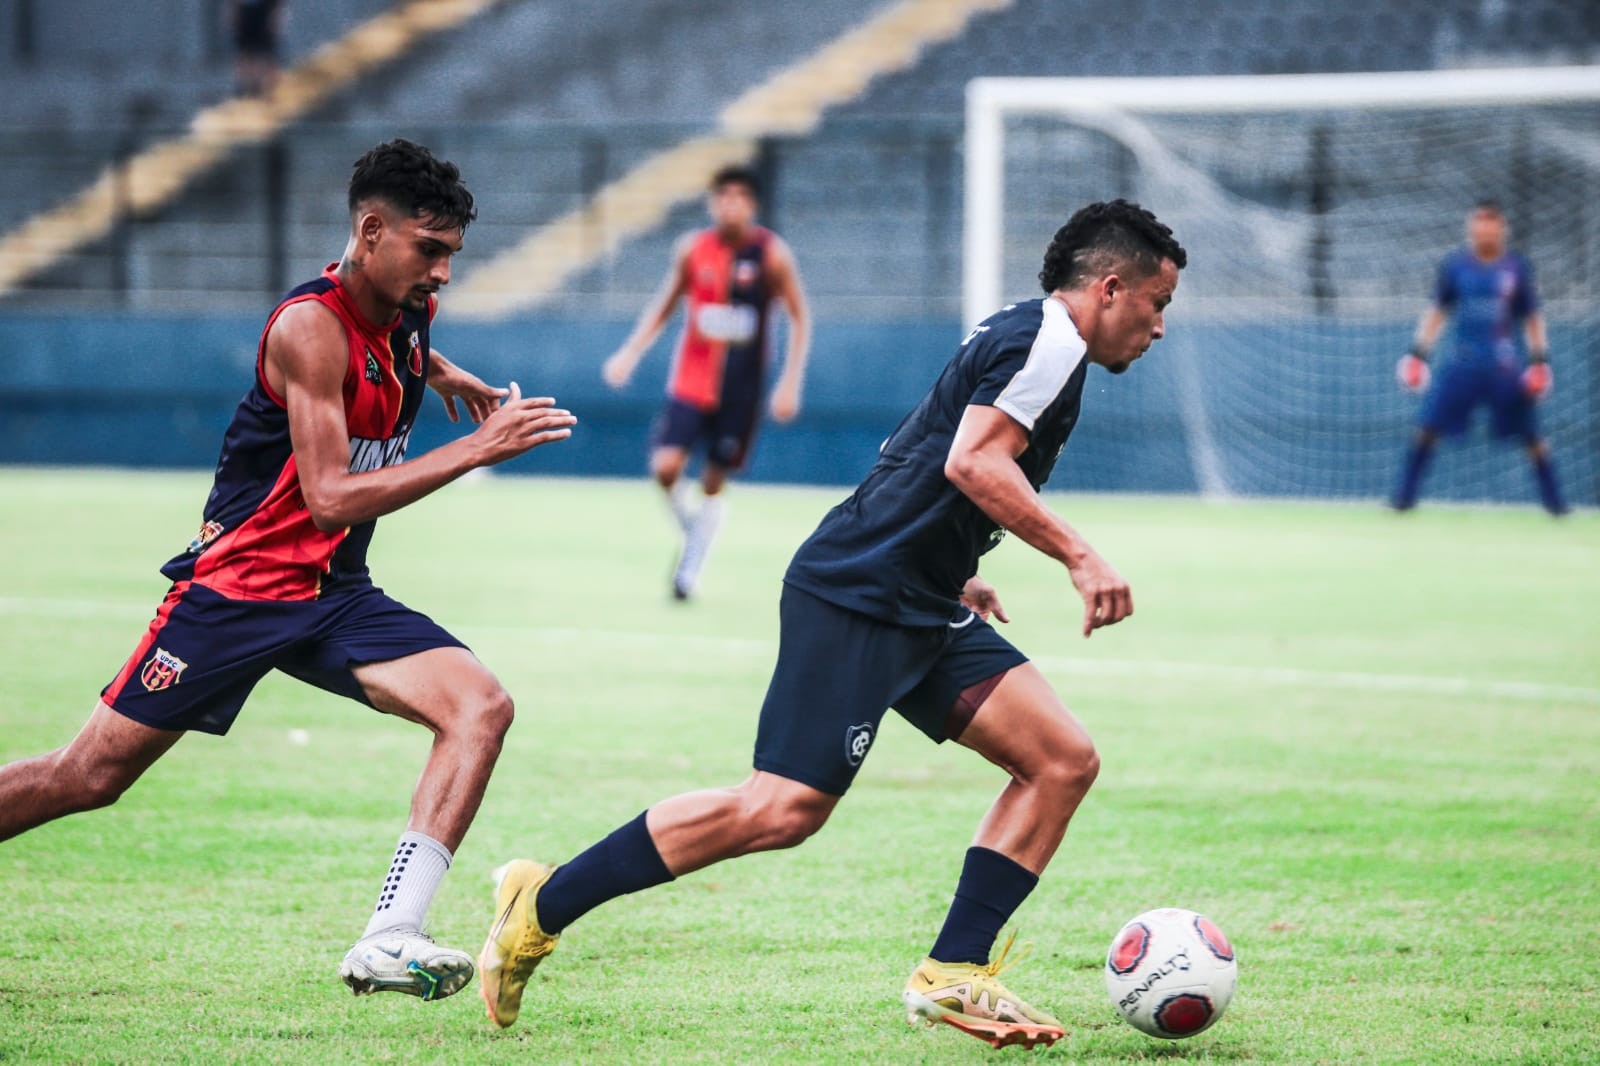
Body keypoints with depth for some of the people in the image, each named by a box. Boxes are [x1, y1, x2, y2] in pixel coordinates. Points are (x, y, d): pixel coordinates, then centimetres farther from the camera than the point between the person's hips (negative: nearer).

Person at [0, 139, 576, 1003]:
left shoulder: (407, 311, 4)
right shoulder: (311, 326, -21)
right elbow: (331, 496, -27)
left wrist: (441, 374, 27)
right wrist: (478, 448, -27)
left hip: (335, 597, 7)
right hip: (238, 588, -7)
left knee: (481, 709, -16)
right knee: (86, 778, -4)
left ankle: (389, 941, -22)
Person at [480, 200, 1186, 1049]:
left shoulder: (1024, 337, 21)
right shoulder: (1049, 339, -9)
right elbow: (973, 463, -22)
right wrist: (1077, 556, -20)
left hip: (922, 614, 11)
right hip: (856, 600, -11)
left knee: (1064, 761, 1)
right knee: (784, 810, -16)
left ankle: (953, 974, 2)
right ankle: (543, 905, -5)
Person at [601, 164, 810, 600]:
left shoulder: (772, 254, -8)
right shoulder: (692, 249, -2)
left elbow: (799, 318, -2)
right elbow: (664, 304, 11)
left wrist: (790, 383, -9)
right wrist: (630, 352, 0)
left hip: (741, 388, -1)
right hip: (691, 380, 1)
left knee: (714, 483, 4)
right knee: (665, 466, -16)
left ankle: (689, 572, 17)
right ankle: (689, 526, 14)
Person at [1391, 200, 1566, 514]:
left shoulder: (1516, 268, 0)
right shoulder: (1455, 265, 1)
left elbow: (1532, 318, 7)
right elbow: (1438, 311, 10)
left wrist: (1540, 359, -2)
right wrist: (1418, 352, 2)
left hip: (1506, 368, -1)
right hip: (1463, 364, 1)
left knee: (1532, 436, -1)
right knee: (1427, 429, -5)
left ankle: (1554, 501, 11)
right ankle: (1404, 497, 5)